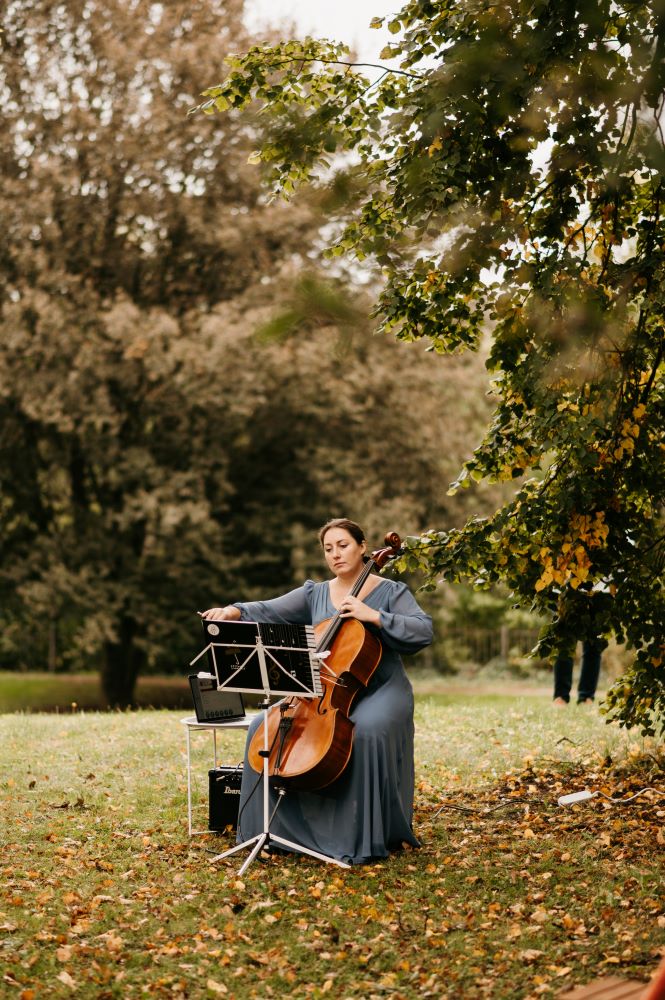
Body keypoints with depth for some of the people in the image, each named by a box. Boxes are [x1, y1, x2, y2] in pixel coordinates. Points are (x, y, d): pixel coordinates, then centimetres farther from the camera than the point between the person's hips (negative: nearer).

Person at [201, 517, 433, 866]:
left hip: (380, 690, -4)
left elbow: (424, 632, -13)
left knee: (368, 731, -37)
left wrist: (374, 616, -22)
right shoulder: (314, 594, 11)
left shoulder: (390, 592, 1)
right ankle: (276, 827, -2)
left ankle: (368, 838, -26)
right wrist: (235, 611, -22)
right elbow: (270, 611, -2)